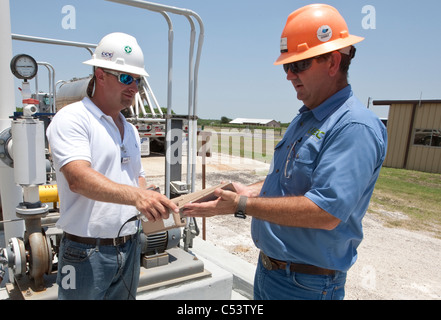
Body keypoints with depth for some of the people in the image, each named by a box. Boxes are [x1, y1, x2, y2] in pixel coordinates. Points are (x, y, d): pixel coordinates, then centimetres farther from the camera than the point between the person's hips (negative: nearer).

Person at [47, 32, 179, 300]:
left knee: (126, 296, 19)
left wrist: (152, 203, -1)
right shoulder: (72, 119, -10)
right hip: (87, 252, -6)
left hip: (130, 247, 7)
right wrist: (136, 196, -39)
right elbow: (78, 178, -26)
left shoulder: (131, 130, 13)